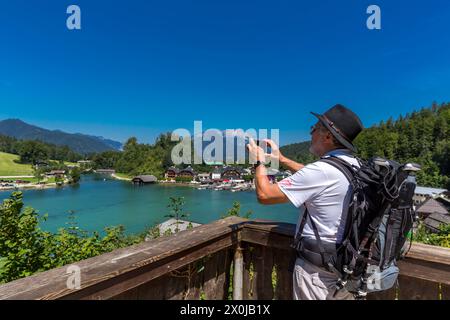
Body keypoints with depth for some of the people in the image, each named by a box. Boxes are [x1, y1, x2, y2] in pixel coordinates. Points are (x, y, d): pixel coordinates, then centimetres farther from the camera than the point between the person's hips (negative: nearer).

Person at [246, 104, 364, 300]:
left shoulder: (322, 170, -27)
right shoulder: (355, 166, -1)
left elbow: (264, 195, -22)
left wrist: (259, 162, -6)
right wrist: (280, 158, 16)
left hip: (317, 269, -7)